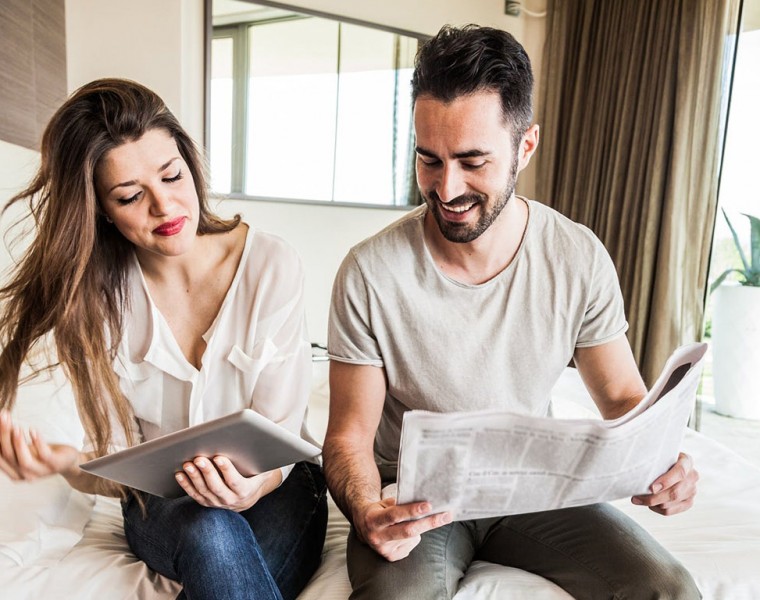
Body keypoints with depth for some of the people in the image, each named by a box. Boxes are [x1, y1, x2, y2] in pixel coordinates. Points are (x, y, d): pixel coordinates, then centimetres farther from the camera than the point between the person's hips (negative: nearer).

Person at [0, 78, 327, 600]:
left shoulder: (272, 264, -13)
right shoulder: (92, 295, -6)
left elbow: (279, 430, -11)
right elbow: (116, 456, -6)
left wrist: (257, 482, -34)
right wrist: (68, 464, -30)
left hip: (273, 486, -1)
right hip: (163, 503, 2)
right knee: (210, 536, -33)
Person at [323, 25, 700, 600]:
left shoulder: (581, 258, -9)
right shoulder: (370, 273, -18)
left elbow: (623, 396, 2)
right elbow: (349, 435, -11)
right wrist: (367, 511, -31)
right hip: (414, 500, -3)